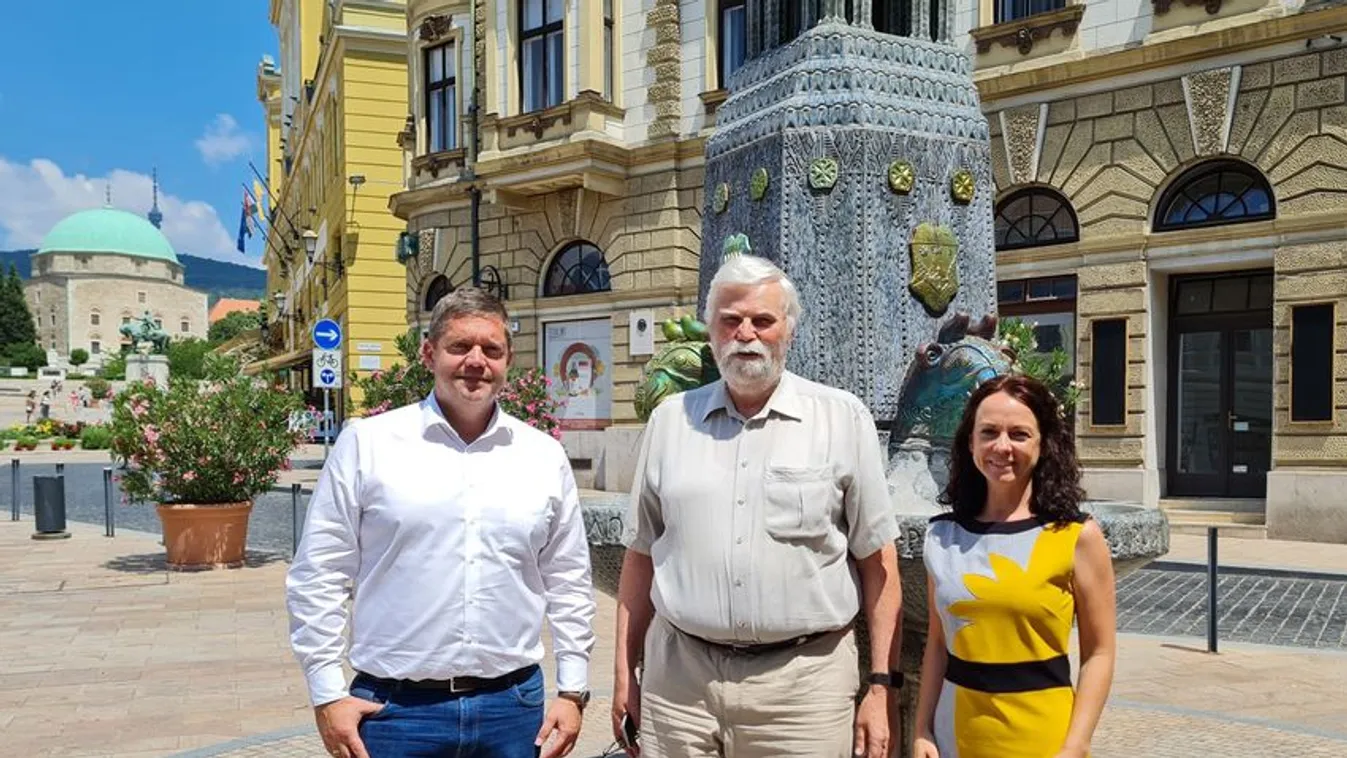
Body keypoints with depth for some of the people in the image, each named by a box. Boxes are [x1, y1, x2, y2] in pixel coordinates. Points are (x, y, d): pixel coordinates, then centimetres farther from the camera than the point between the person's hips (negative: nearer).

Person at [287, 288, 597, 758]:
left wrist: (572, 691, 6)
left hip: (513, 706, 3)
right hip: (393, 709, -2)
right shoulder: (367, 444, -4)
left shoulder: (546, 456, 4)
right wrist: (327, 695, -4)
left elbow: (568, 584, 9)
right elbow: (319, 577, -2)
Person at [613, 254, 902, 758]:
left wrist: (880, 685, -4)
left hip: (803, 679, -2)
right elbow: (641, 555, 10)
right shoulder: (670, 420, 6)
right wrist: (625, 673, 9)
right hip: (678, 677, 2)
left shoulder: (843, 418, -2)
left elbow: (878, 564, -1)